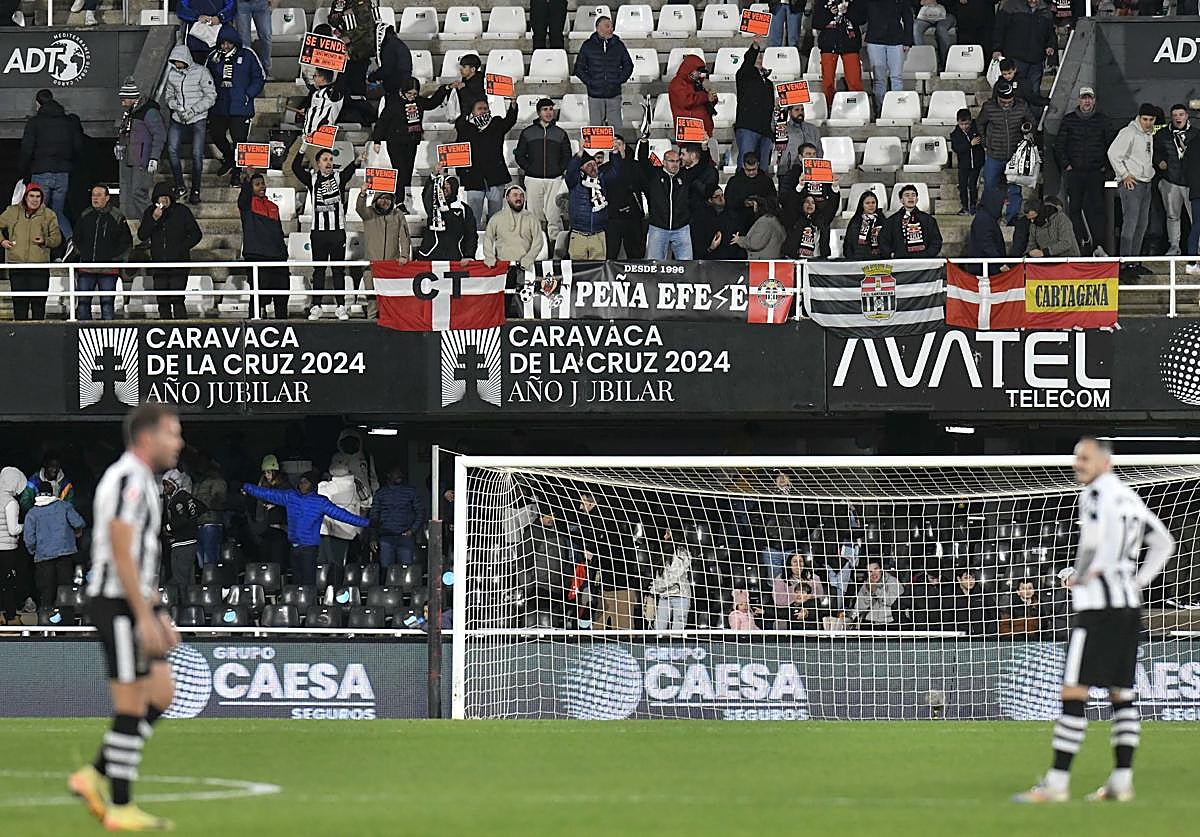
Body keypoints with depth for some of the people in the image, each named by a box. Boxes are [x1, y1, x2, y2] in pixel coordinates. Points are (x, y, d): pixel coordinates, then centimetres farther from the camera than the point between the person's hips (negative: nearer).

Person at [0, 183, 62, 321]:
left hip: (40, 264, -1)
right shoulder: (12, 212, 8)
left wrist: (45, 241, -12)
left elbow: (57, 238, 8)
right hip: (17, 264, 1)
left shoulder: (49, 215, 5)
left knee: (38, 302, -1)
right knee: (19, 302, 3)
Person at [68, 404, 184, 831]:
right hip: (119, 604, -10)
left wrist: (159, 615, 22)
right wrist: (145, 618, -22)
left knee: (161, 695, 9)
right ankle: (120, 808, 0)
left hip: (135, 605, 10)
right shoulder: (129, 479, -15)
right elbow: (121, 555, -21)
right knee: (132, 705, -6)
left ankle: (94, 776, 11)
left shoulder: (141, 481, 18)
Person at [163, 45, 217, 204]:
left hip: (198, 119, -4)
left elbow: (211, 96, -7)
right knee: (172, 150, -10)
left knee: (197, 155, -6)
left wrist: (193, 110, -16)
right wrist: (172, 103, -6)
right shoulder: (172, 74, 7)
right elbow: (167, 94, 18)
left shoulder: (201, 72, -7)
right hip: (178, 119, 4)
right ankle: (180, 186, 4)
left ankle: (196, 190, 6)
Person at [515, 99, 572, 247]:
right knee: (535, 214, 0)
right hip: (534, 179, 0)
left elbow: (567, 156, 14)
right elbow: (519, 155, 11)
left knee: (553, 215, -9)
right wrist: (528, 168, -1)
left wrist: (561, 170, 0)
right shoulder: (528, 133, 9)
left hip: (555, 179, 0)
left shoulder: (560, 133, 11)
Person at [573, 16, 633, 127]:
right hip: (595, 95, -1)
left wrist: (620, 80, 1)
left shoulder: (619, 45, 5)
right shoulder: (588, 46, 0)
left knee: (616, 126, 0)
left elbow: (628, 65, 15)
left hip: (614, 94, 1)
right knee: (596, 127, 3)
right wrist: (589, 82, -6)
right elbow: (579, 68, 5)